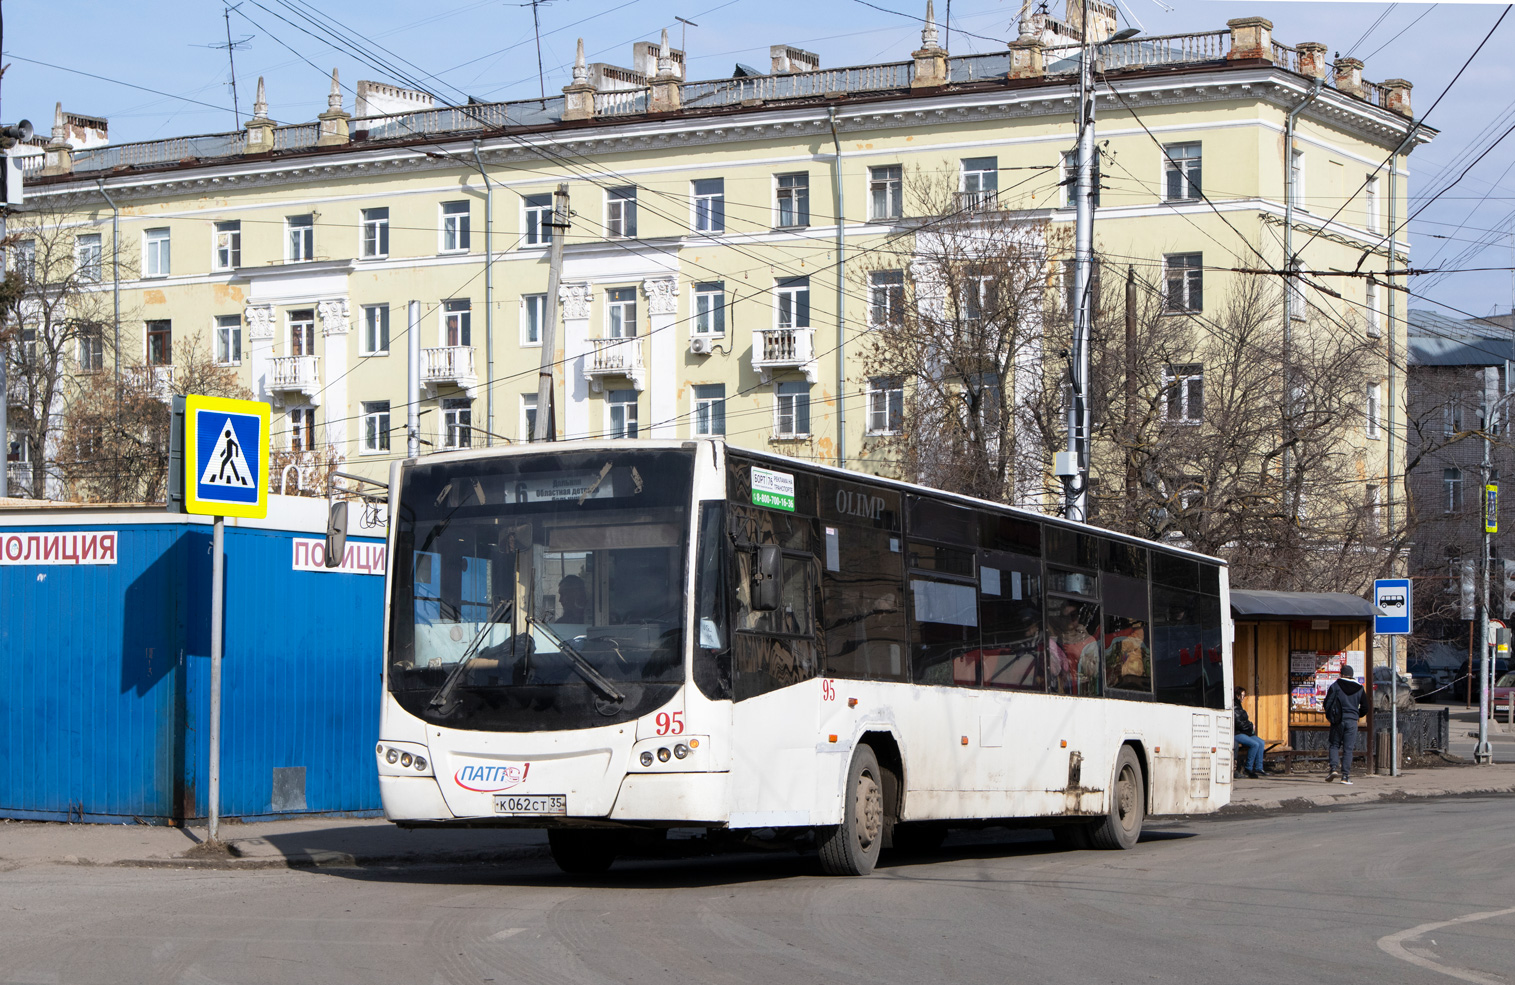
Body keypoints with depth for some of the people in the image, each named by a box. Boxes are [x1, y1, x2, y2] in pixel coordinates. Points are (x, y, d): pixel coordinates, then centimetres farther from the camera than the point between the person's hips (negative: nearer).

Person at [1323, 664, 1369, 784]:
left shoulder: (1335, 686, -1)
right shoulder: (1360, 689, 6)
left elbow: (1327, 703, -2)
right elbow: (1365, 708, 9)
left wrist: (1329, 716, 16)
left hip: (1338, 720, -1)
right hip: (1352, 722, 1)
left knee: (1334, 745, 11)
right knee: (1348, 748, 2)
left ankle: (1333, 768, -10)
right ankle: (1345, 775, -2)